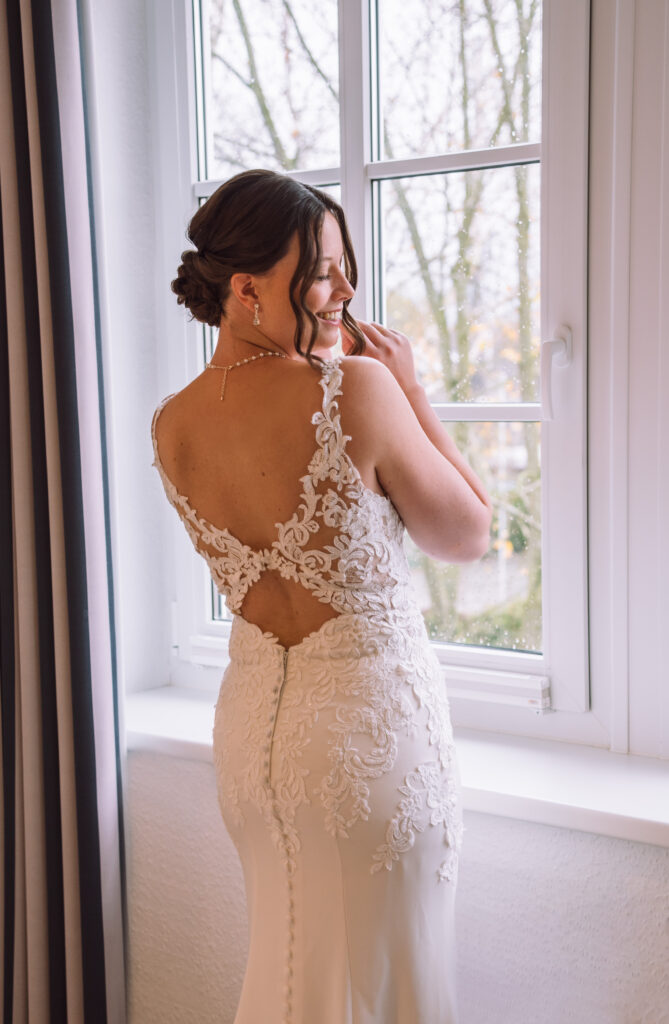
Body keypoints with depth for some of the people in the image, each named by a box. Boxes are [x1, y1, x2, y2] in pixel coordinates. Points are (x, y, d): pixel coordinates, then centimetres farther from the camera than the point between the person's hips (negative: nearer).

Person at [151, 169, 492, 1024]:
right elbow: (468, 536, -7)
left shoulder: (170, 427, -2)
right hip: (367, 719, -5)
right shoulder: (357, 389, -20)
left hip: (248, 720, 6)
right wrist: (409, 390, -3)